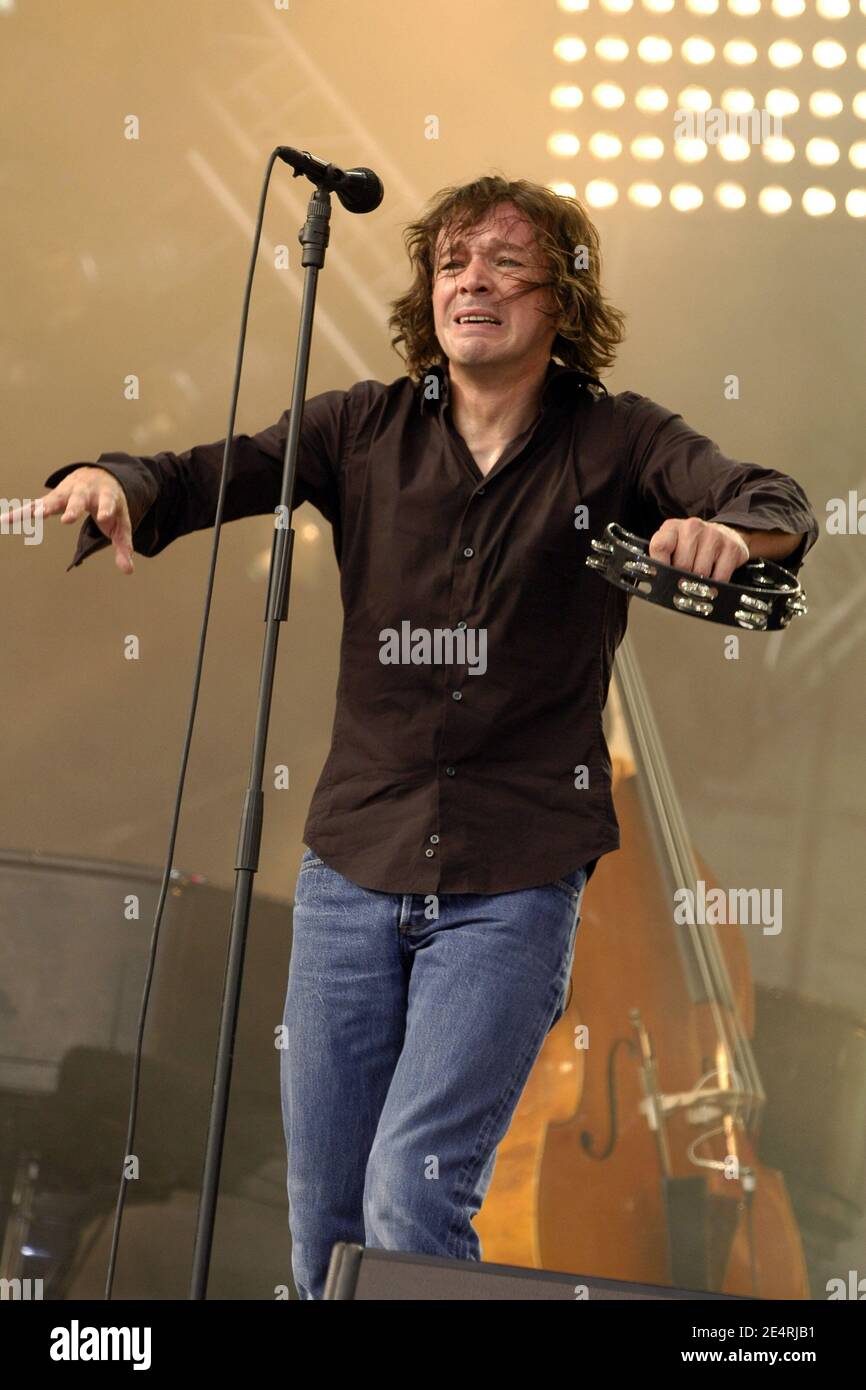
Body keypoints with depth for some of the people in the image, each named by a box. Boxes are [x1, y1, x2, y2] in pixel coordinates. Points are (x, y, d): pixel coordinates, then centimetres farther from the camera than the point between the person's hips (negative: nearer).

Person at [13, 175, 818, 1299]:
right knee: (321, 1216, 9)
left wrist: (728, 531, -40)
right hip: (355, 864, 3)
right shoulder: (368, 428, 5)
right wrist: (118, 485, -26)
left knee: (412, 1199, -13)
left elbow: (778, 505, -15)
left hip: (515, 880, -3)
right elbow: (213, 476, -2)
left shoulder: (613, 442, -2)